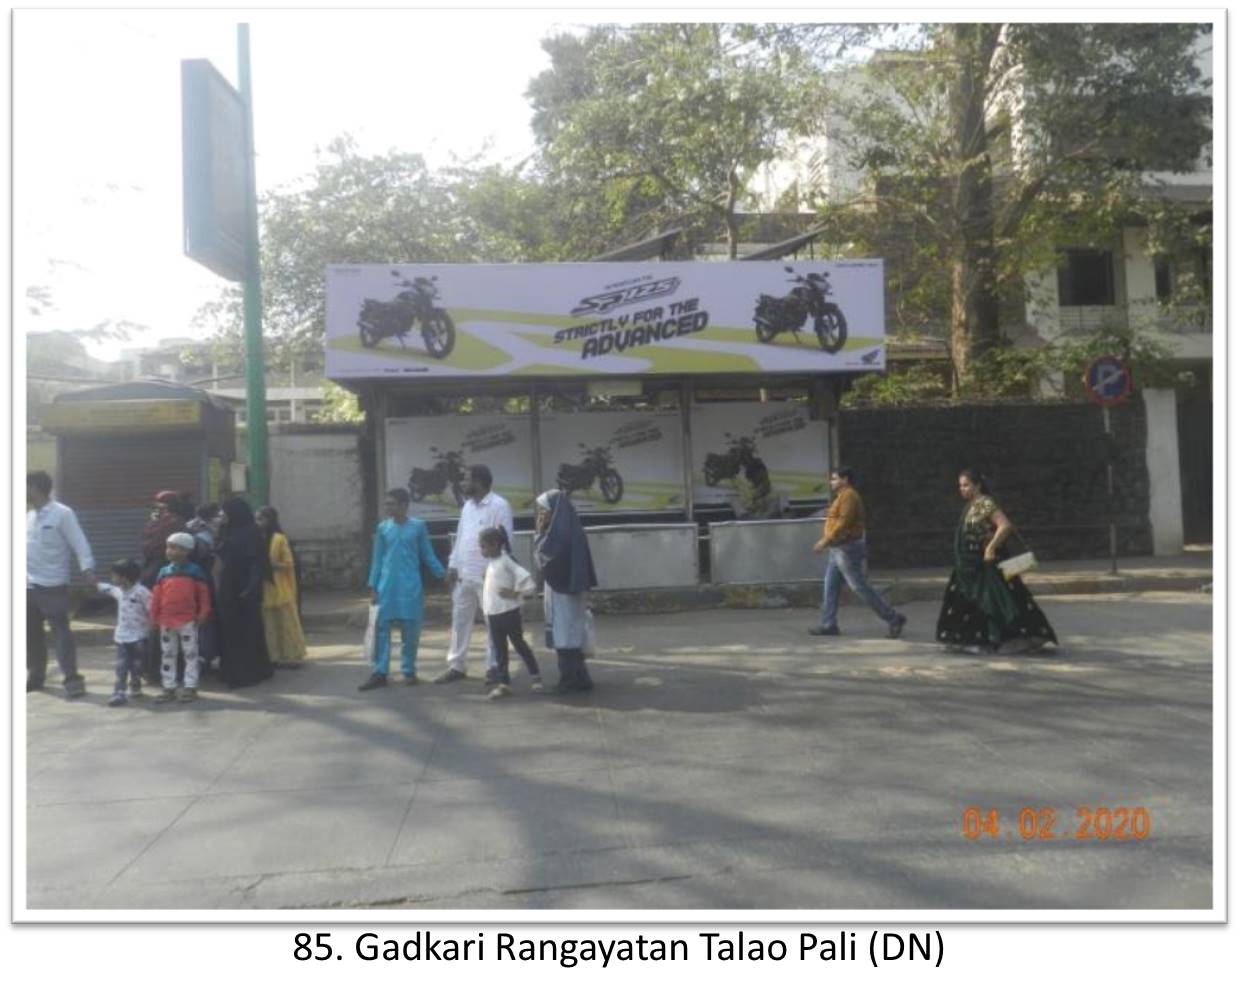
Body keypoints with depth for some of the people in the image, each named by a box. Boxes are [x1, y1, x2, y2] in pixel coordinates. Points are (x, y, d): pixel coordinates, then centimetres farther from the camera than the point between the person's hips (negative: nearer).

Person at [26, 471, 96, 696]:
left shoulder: (62, 513, -9)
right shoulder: (29, 515, 13)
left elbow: (79, 542, -13)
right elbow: (28, 546, 19)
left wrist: (87, 568, -22)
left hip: (53, 585, -7)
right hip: (29, 585, 7)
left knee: (61, 630, -8)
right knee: (31, 632, 14)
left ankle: (72, 679, -6)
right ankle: (35, 675, 27)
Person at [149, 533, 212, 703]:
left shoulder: (195, 571, -3)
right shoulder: (164, 572, 7)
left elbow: (203, 595, -3)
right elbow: (156, 597, 7)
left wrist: (202, 615, -7)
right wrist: (154, 617, 4)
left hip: (188, 621, -4)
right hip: (166, 622, 5)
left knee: (190, 653, 2)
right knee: (168, 655, 11)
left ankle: (190, 687, 9)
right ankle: (169, 688, 19)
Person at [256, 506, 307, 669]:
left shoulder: (279, 539, -9)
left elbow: (289, 564, -11)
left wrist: (270, 565, -19)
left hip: (280, 590, -6)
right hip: (265, 590, 6)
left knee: (285, 624, 1)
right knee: (269, 626, 9)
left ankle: (291, 656, 8)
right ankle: (275, 657, 16)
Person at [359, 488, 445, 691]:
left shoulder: (418, 526, -1)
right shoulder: (383, 528, 5)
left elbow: (428, 555, 5)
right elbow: (377, 559, 8)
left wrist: (443, 575, -4)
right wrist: (373, 587, 4)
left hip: (411, 587, -2)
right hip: (387, 588, 2)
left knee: (411, 631, 4)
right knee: (381, 629, 0)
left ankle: (409, 671, 17)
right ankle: (379, 673, 6)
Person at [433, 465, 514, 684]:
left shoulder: (499, 505, -11)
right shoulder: (468, 505, 14)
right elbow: (460, 537, 17)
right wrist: (453, 565, 13)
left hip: (487, 575, -7)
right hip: (464, 574, 8)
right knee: (460, 620, 11)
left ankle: (494, 667, 14)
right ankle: (456, 665, 20)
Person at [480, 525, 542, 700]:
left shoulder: (506, 562, -16)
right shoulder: (491, 563, 9)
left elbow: (529, 582, -23)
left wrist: (514, 594, -18)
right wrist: (487, 614, 14)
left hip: (509, 613, -7)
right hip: (493, 615, 7)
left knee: (519, 644, 6)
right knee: (499, 650, 9)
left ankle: (535, 676, 22)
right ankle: (504, 683, 15)